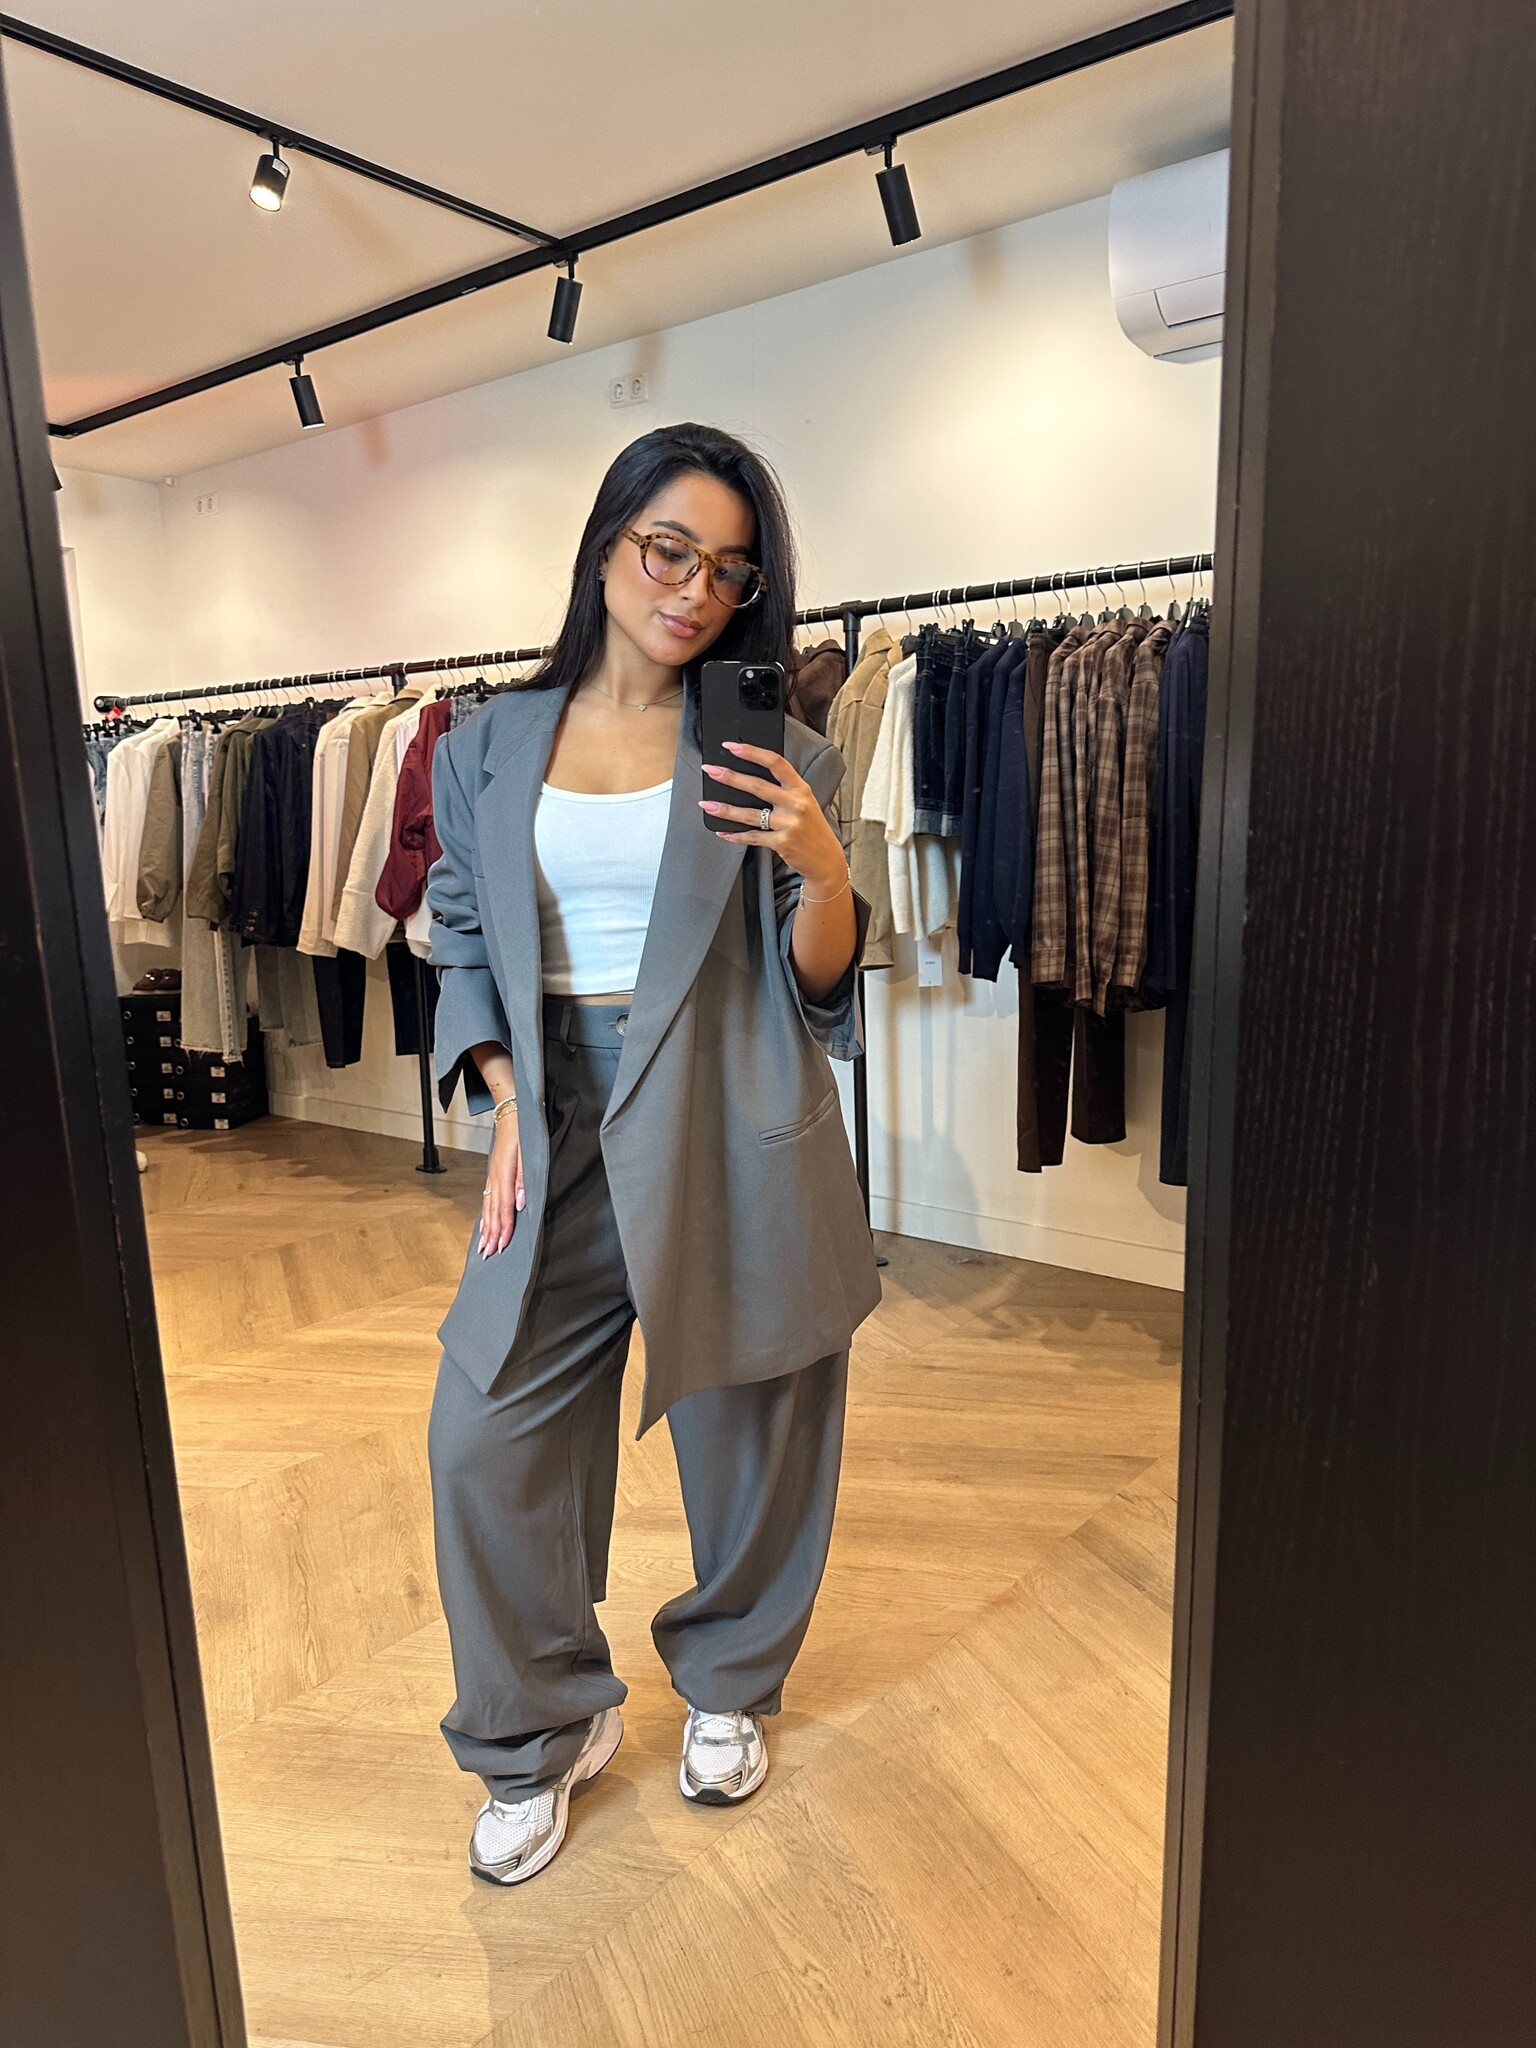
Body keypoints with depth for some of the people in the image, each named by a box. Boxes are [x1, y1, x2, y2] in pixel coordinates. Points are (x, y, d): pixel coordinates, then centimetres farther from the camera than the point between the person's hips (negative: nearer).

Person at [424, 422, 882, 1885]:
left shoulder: (767, 753, 1)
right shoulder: (490, 748, 7)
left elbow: (817, 981, 0)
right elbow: (464, 943, 12)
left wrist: (820, 868, -20)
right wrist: (506, 1104, -1)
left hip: (732, 1138, -1)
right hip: (561, 1127, 2)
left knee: (745, 1430, 11)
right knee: (485, 1434, 0)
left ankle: (727, 1684, 41)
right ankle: (541, 1734, 27)